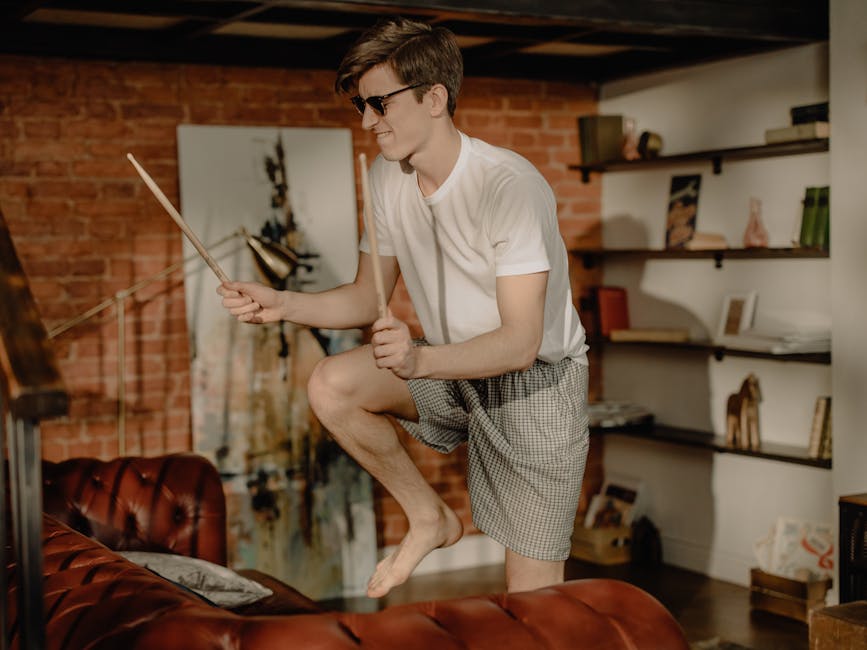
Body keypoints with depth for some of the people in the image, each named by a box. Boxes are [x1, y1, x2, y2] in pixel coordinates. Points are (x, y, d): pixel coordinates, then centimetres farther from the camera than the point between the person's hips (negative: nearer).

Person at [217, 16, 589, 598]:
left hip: (537, 381, -6)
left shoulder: (510, 185, -26)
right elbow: (367, 300, 3)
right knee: (330, 386, -18)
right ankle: (431, 518, 3)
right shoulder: (388, 177, -4)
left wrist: (421, 360, -46)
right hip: (449, 367, 6)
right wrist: (282, 304, -14)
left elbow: (520, 343, -30)